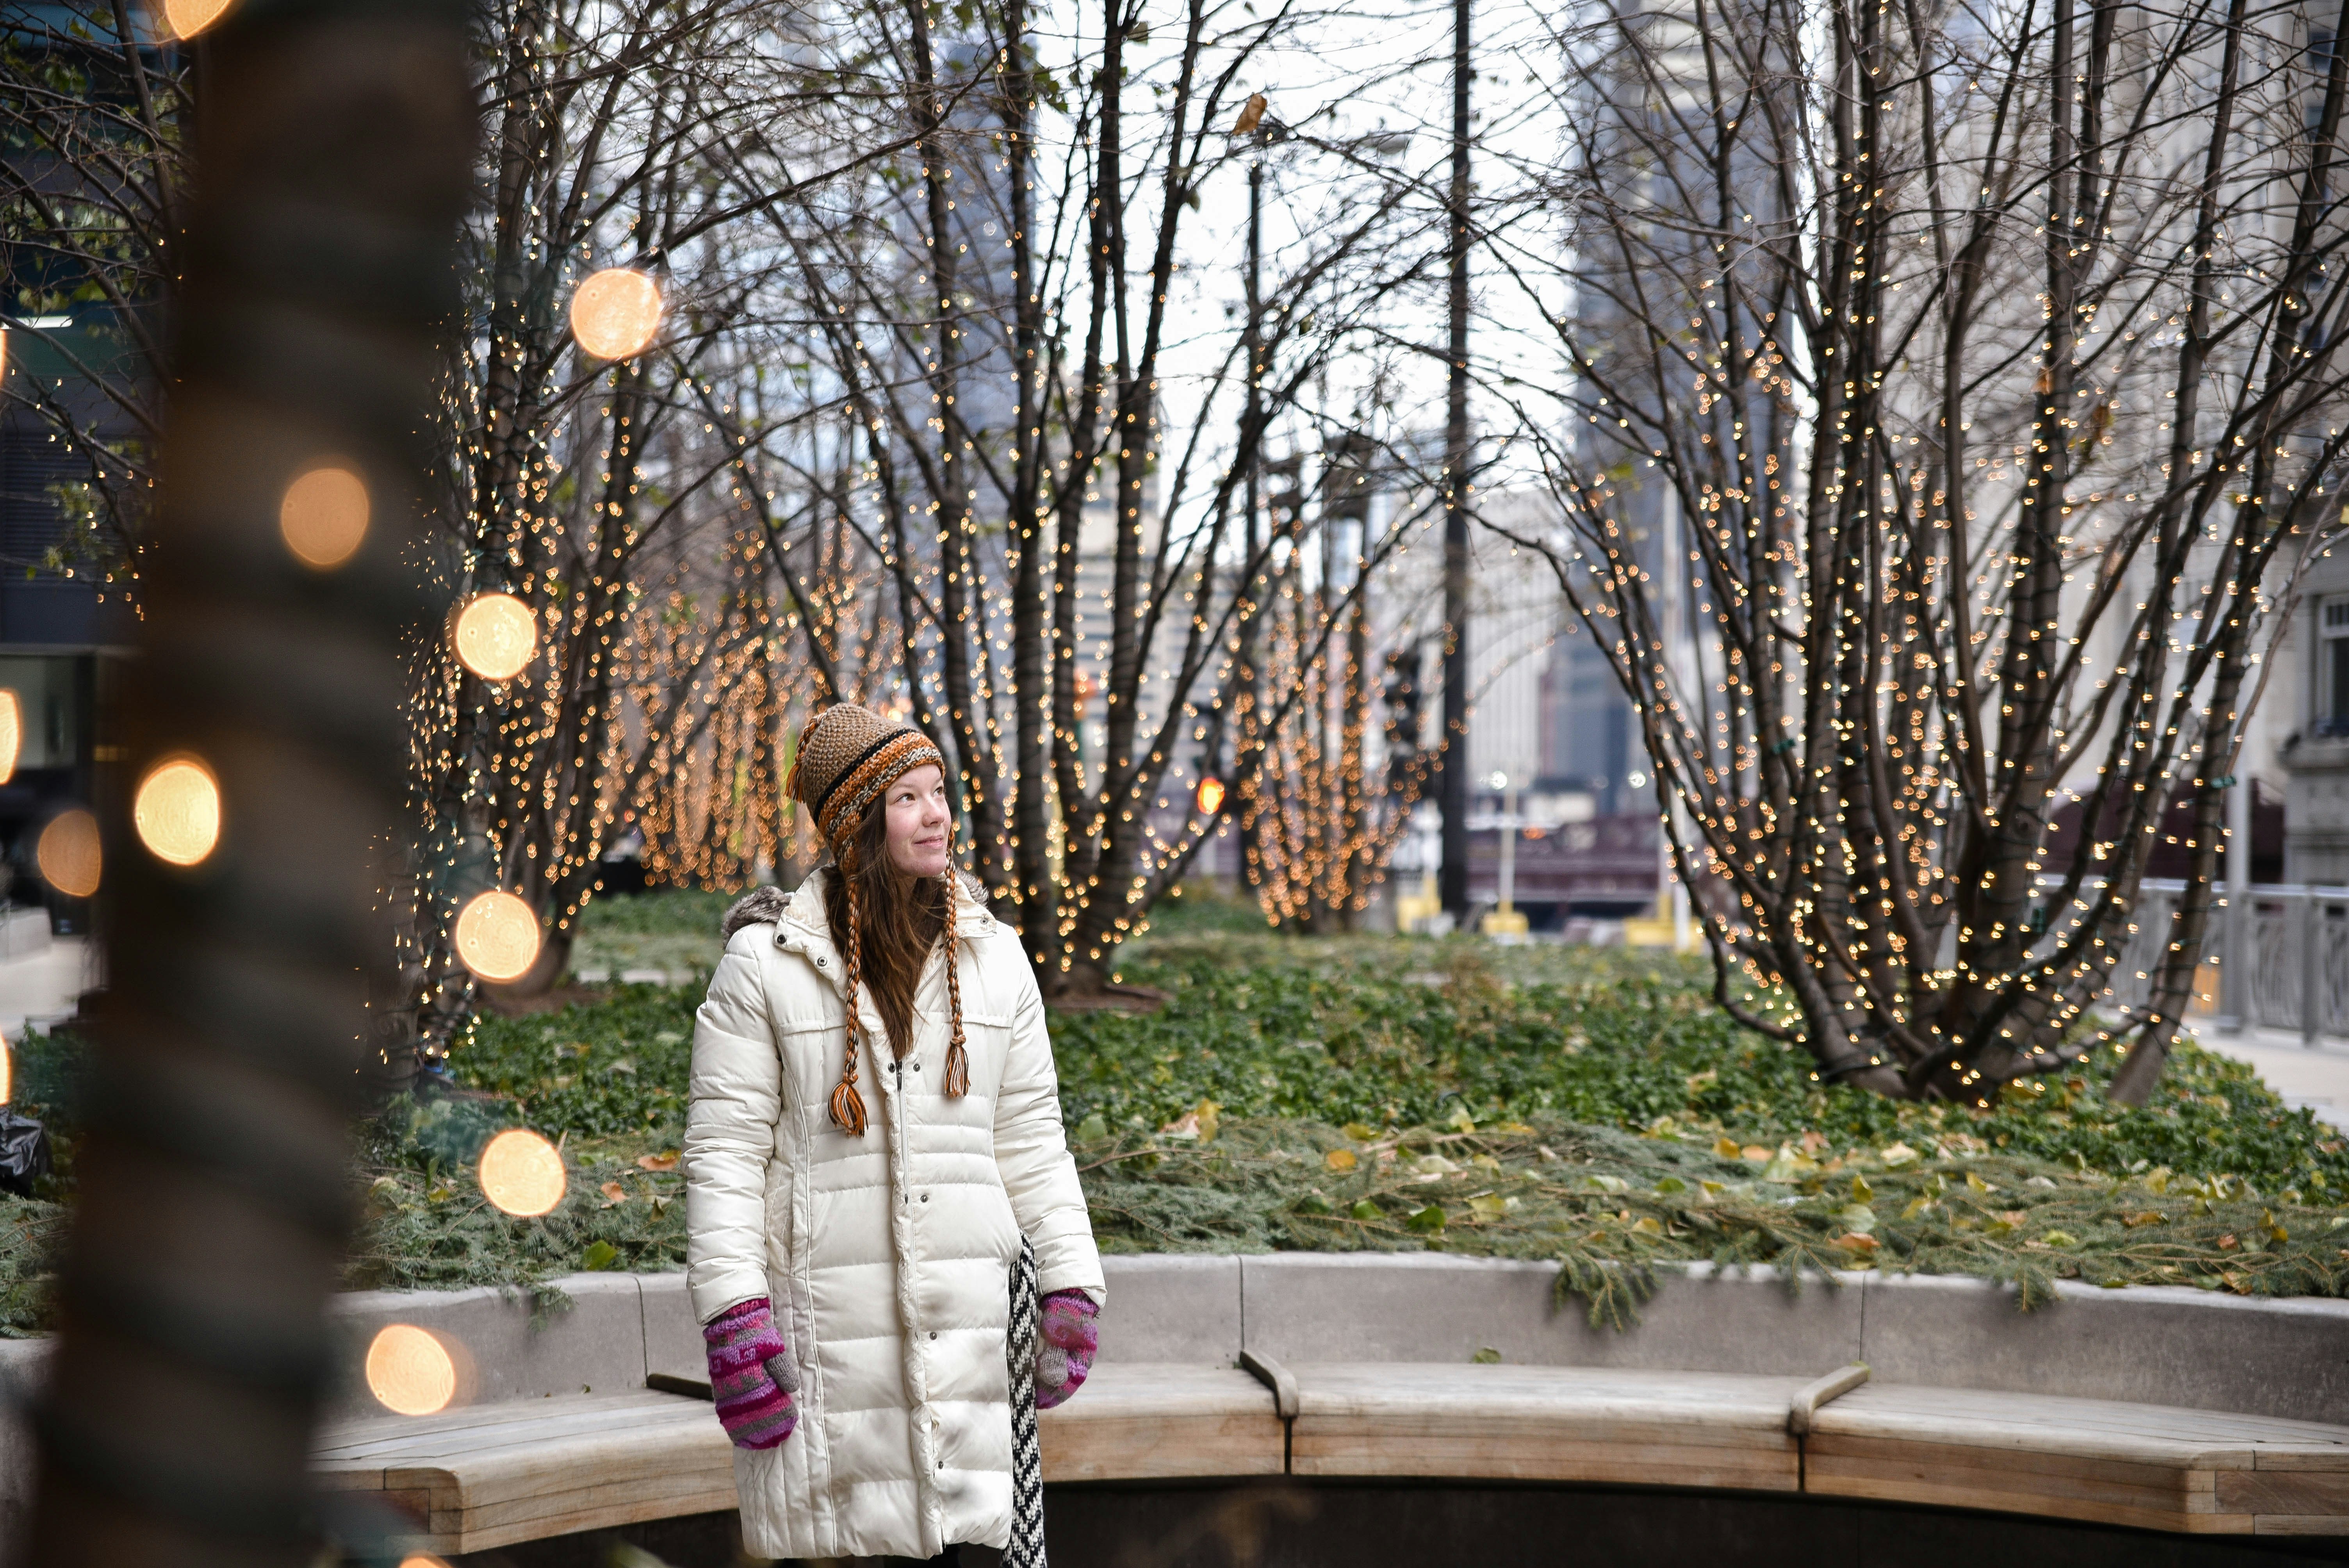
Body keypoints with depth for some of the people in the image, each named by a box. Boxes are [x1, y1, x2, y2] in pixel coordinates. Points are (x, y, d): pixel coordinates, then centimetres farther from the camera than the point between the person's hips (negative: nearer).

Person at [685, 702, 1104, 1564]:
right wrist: (733, 1316, -10)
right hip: (825, 1317, -3)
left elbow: (1031, 1137, 14)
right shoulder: (765, 962, -1)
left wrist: (1072, 1283, 7)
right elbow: (723, 1150, -2)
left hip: (965, 1320, 3)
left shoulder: (995, 958, 11)